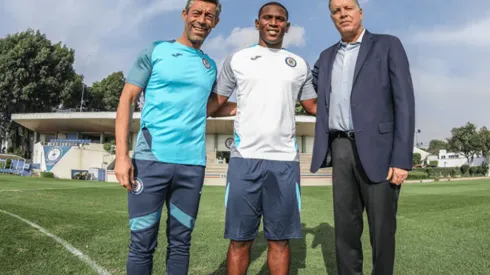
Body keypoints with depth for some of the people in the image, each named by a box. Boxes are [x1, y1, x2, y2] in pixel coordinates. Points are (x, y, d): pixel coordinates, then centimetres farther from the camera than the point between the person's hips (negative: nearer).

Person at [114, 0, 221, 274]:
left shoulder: (211, 66, 15)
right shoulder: (156, 51, 4)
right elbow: (127, 99, 0)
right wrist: (121, 154, -9)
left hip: (192, 164, 4)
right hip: (150, 159, -3)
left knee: (181, 242, 11)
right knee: (142, 243, 2)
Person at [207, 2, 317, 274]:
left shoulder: (300, 65, 14)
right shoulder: (237, 60, 9)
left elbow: (315, 106, 18)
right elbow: (214, 105, 11)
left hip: (285, 161, 1)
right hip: (244, 159, -1)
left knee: (280, 239, 9)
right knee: (240, 238, 6)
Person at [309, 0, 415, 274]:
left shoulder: (388, 45, 2)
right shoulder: (327, 56, 17)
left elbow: (404, 102, -7)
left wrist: (402, 159, -15)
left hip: (378, 148, -4)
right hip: (341, 149, 5)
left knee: (381, 227, 1)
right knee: (345, 224, 8)